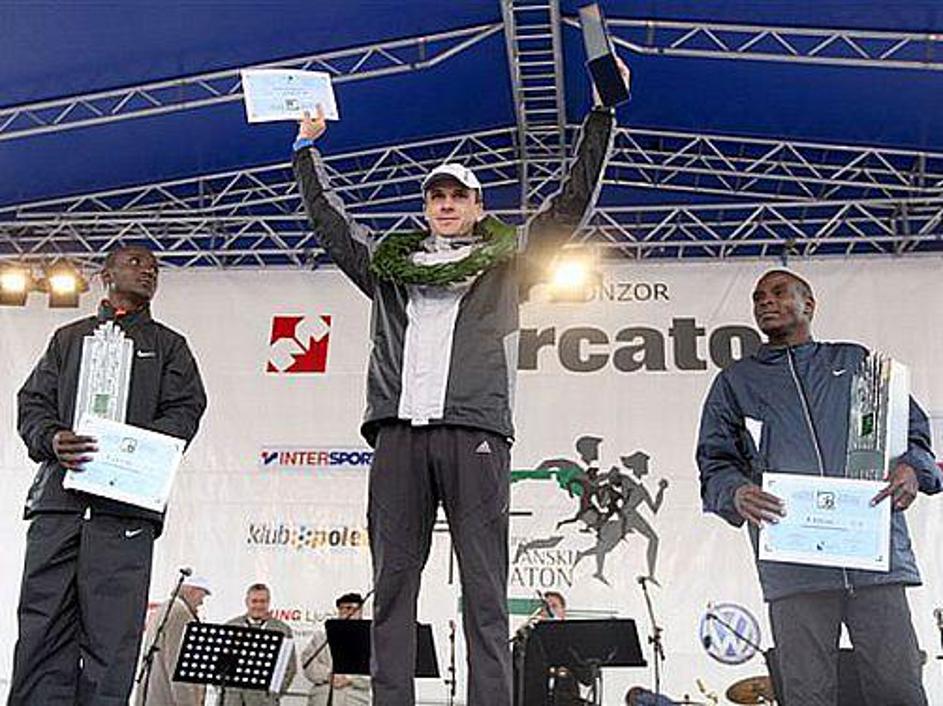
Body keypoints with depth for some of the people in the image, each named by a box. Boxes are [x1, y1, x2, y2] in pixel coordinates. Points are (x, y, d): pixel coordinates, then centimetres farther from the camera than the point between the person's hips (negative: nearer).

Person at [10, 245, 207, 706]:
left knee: (110, 639, -7)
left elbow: (185, 410, 7)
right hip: (58, 497, 2)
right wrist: (51, 439, -7)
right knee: (42, 628, -3)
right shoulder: (69, 337, 26)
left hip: (125, 502, -2)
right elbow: (32, 401, 16)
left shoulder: (168, 345, 20)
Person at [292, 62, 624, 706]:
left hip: (474, 431, -2)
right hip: (399, 431, 3)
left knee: (485, 588, -5)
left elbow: (573, 201, 18)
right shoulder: (388, 262, 26)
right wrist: (307, 146, 41)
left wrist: (602, 114, 18)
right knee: (392, 582, -1)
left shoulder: (508, 260, 19)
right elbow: (329, 217, 35)